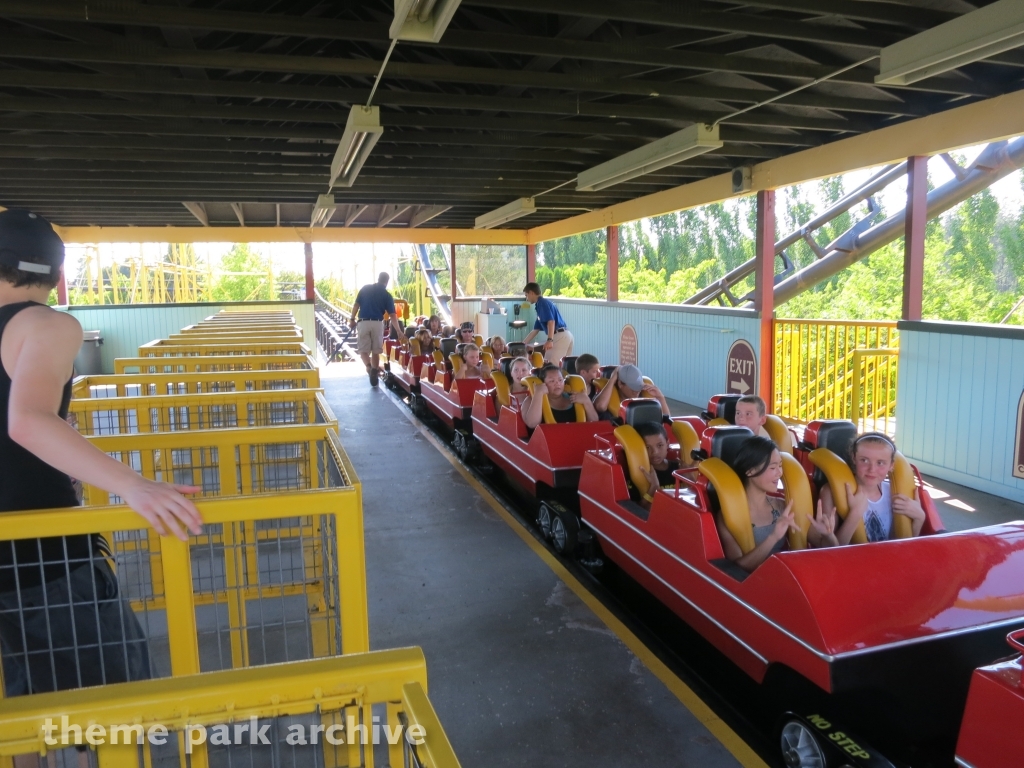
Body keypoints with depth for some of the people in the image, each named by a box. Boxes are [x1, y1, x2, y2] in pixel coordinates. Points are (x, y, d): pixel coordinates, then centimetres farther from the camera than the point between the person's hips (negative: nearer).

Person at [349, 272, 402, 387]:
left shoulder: (365, 288, 6)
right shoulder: (387, 295, 3)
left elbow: (356, 305, 4)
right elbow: (392, 315, 0)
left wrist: (352, 319, 14)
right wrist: (398, 331, 5)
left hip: (363, 323, 0)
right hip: (377, 324, 0)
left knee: (363, 350, 4)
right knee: (376, 351, 12)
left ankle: (369, 366, -21)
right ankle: (375, 370, 12)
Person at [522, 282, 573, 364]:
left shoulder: (542, 303, -4)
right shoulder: (543, 303, 25)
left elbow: (551, 321, -19)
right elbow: (535, 330, 29)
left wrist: (550, 340, -29)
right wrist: (522, 345, 31)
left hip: (560, 336, -10)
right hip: (565, 336, 10)